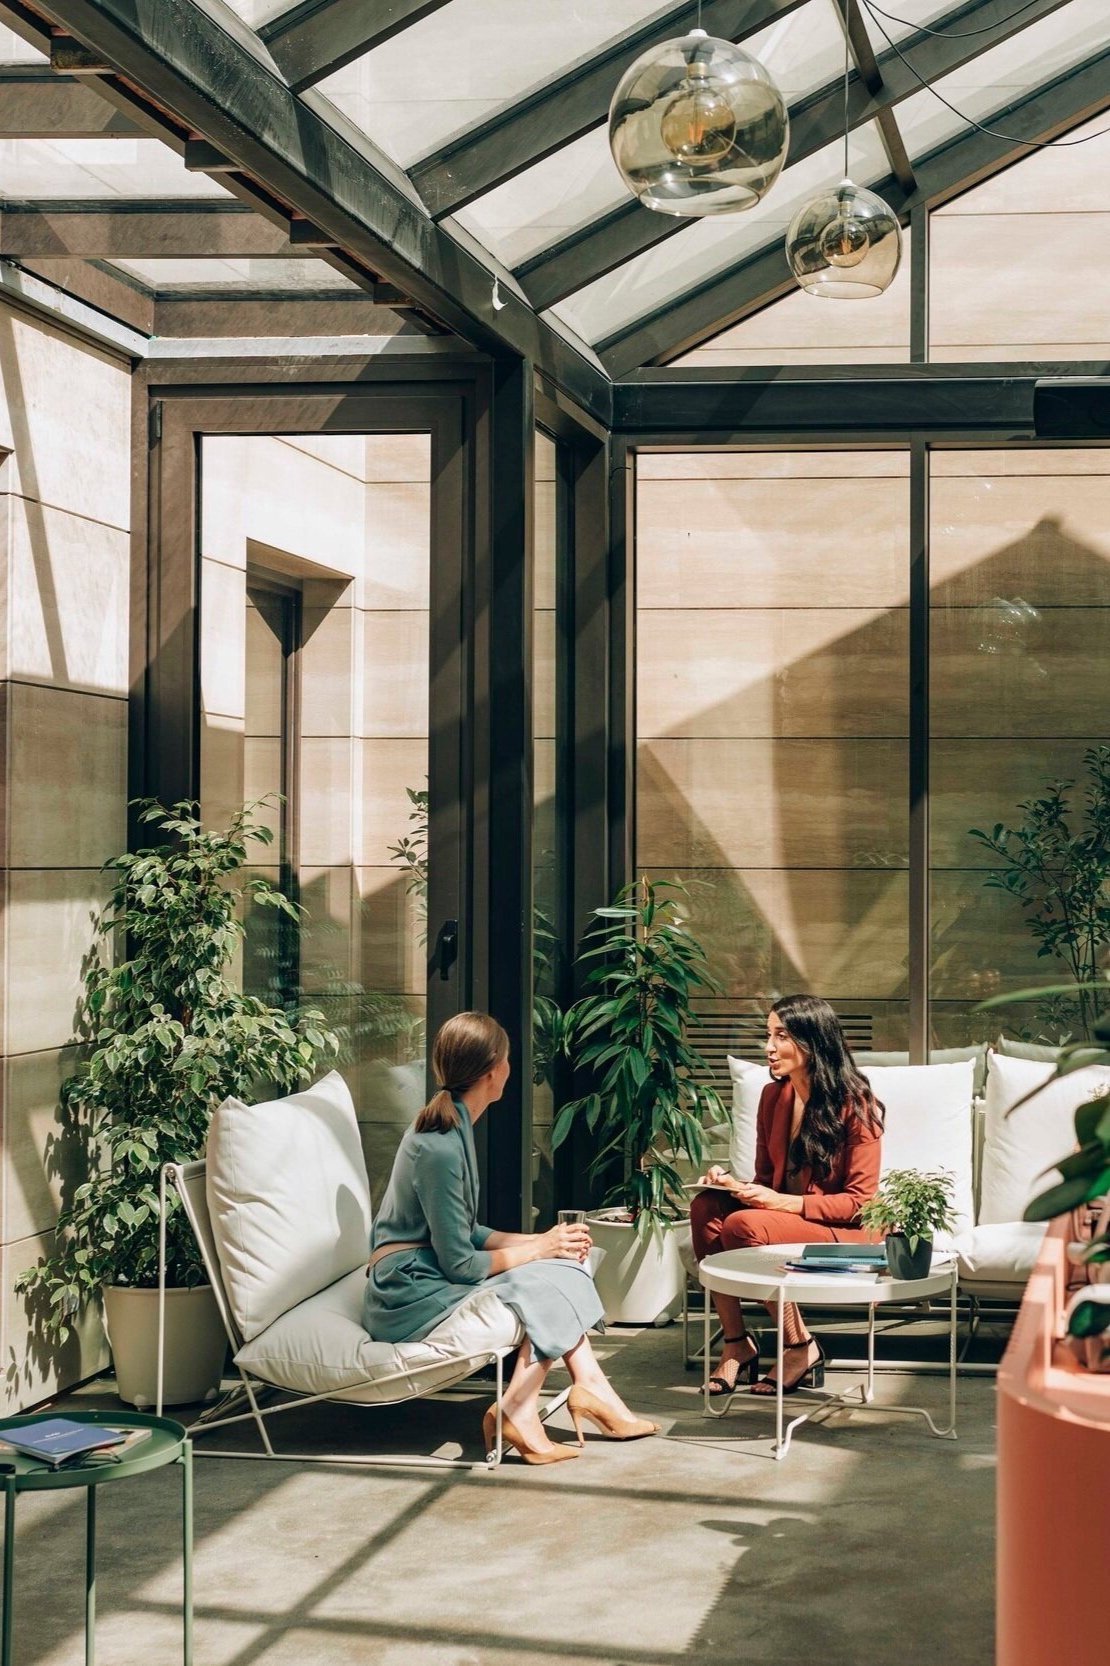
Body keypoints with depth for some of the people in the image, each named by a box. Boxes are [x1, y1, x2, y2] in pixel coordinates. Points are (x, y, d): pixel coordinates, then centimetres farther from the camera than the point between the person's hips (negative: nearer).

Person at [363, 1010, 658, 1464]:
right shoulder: (440, 1147, -22)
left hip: (429, 1277, 9)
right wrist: (540, 1249, -7)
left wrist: (540, 1240, 3)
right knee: (548, 1292, -11)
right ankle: (516, 1413, -6)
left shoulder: (451, 1128, 10)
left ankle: (590, 1389, -5)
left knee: (561, 1269, -1)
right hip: (413, 1297, -9)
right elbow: (459, 1264, -20)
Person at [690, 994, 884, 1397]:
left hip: (846, 1233, -7)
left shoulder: (855, 1104, -13)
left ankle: (801, 1349, -14)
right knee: (706, 1208, -20)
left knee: (744, 1225, -30)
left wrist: (782, 1202, -23)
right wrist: (734, 1184, -9)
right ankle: (735, 1343, -16)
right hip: (781, 1216, 7)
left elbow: (859, 1201, -14)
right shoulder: (773, 1096, 6)